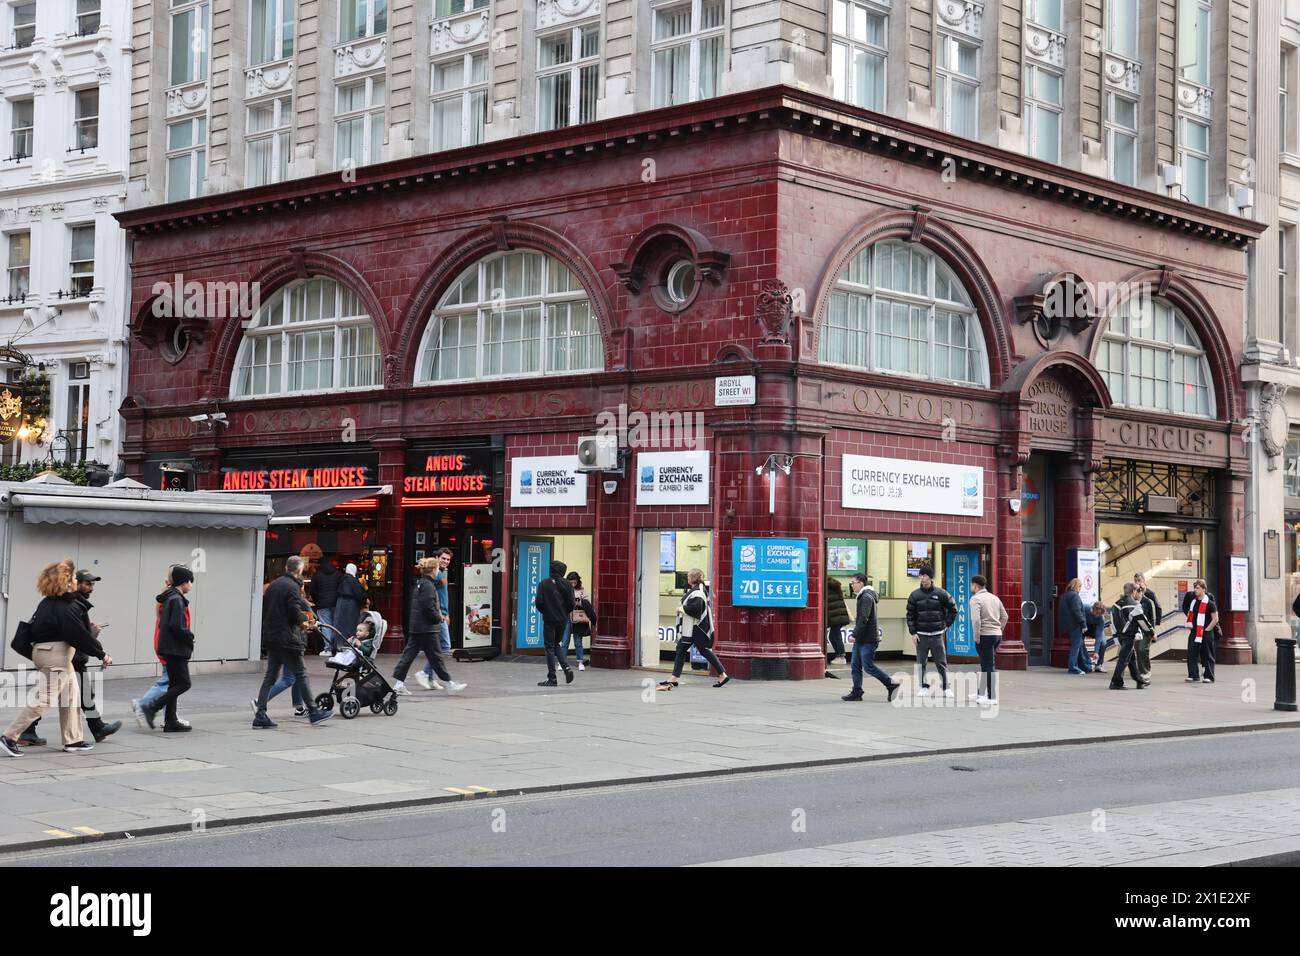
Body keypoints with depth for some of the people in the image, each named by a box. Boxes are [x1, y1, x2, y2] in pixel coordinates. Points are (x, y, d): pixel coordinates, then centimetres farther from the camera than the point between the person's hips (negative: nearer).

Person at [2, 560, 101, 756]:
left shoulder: (48, 603, 11)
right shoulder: (63, 607, -17)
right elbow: (79, 635, -18)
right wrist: (101, 653, -11)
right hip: (55, 654, -10)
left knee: (72, 697, 14)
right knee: (44, 700, -10)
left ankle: (73, 741, 18)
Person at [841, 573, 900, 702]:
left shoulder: (866, 597, -16)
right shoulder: (862, 596, 17)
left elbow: (864, 619, -23)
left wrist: (855, 635, -22)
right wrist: (856, 635, 17)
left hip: (868, 639, -10)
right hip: (861, 639, 10)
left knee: (868, 667, -7)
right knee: (855, 665, 7)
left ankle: (892, 686, 1)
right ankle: (856, 692, 9)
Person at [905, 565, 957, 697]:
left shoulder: (941, 594, 0)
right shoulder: (915, 595, 2)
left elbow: (953, 609, 10)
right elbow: (910, 615, 4)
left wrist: (946, 624, 5)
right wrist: (913, 632, -3)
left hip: (938, 634, -1)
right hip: (921, 635, 1)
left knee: (941, 662, 2)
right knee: (921, 663, 3)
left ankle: (946, 688, 7)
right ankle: (923, 687, 11)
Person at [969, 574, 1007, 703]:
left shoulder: (975, 599, -9)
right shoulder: (995, 597, 14)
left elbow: (976, 619, -21)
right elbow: (1005, 617, 15)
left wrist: (977, 637, -13)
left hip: (985, 635, -8)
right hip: (997, 634, 8)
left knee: (988, 666, -4)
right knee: (986, 664, 18)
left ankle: (992, 697, -4)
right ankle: (981, 693, 26)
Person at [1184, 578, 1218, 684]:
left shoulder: (1209, 603, -9)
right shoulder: (1193, 601, 11)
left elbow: (1215, 619, -10)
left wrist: (1207, 630, -11)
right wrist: (1189, 629, 13)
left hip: (1206, 633, -6)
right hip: (1194, 632, 6)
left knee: (1207, 655, 2)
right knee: (1191, 654, -1)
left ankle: (1209, 677, 9)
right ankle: (1193, 676, 3)